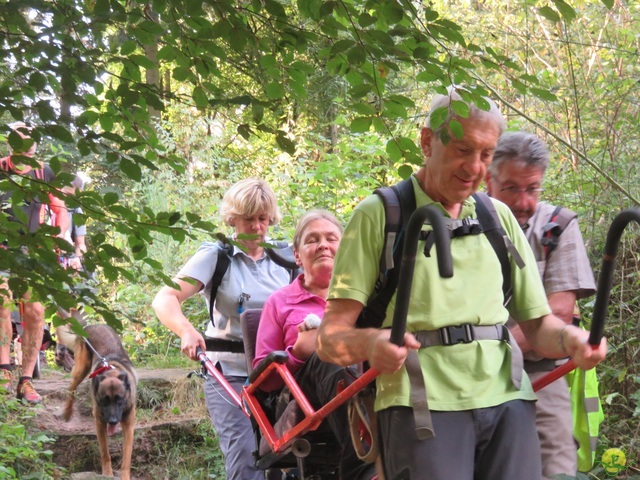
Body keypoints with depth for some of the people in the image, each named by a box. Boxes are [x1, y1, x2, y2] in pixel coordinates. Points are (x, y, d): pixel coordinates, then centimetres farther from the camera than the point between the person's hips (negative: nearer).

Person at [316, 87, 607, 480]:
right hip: (423, 402, -4)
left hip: (507, 399, 4)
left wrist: (569, 338, -5)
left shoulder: (500, 217, 19)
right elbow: (331, 337, -2)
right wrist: (369, 343, -25)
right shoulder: (378, 215, 4)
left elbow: (537, 323, 18)